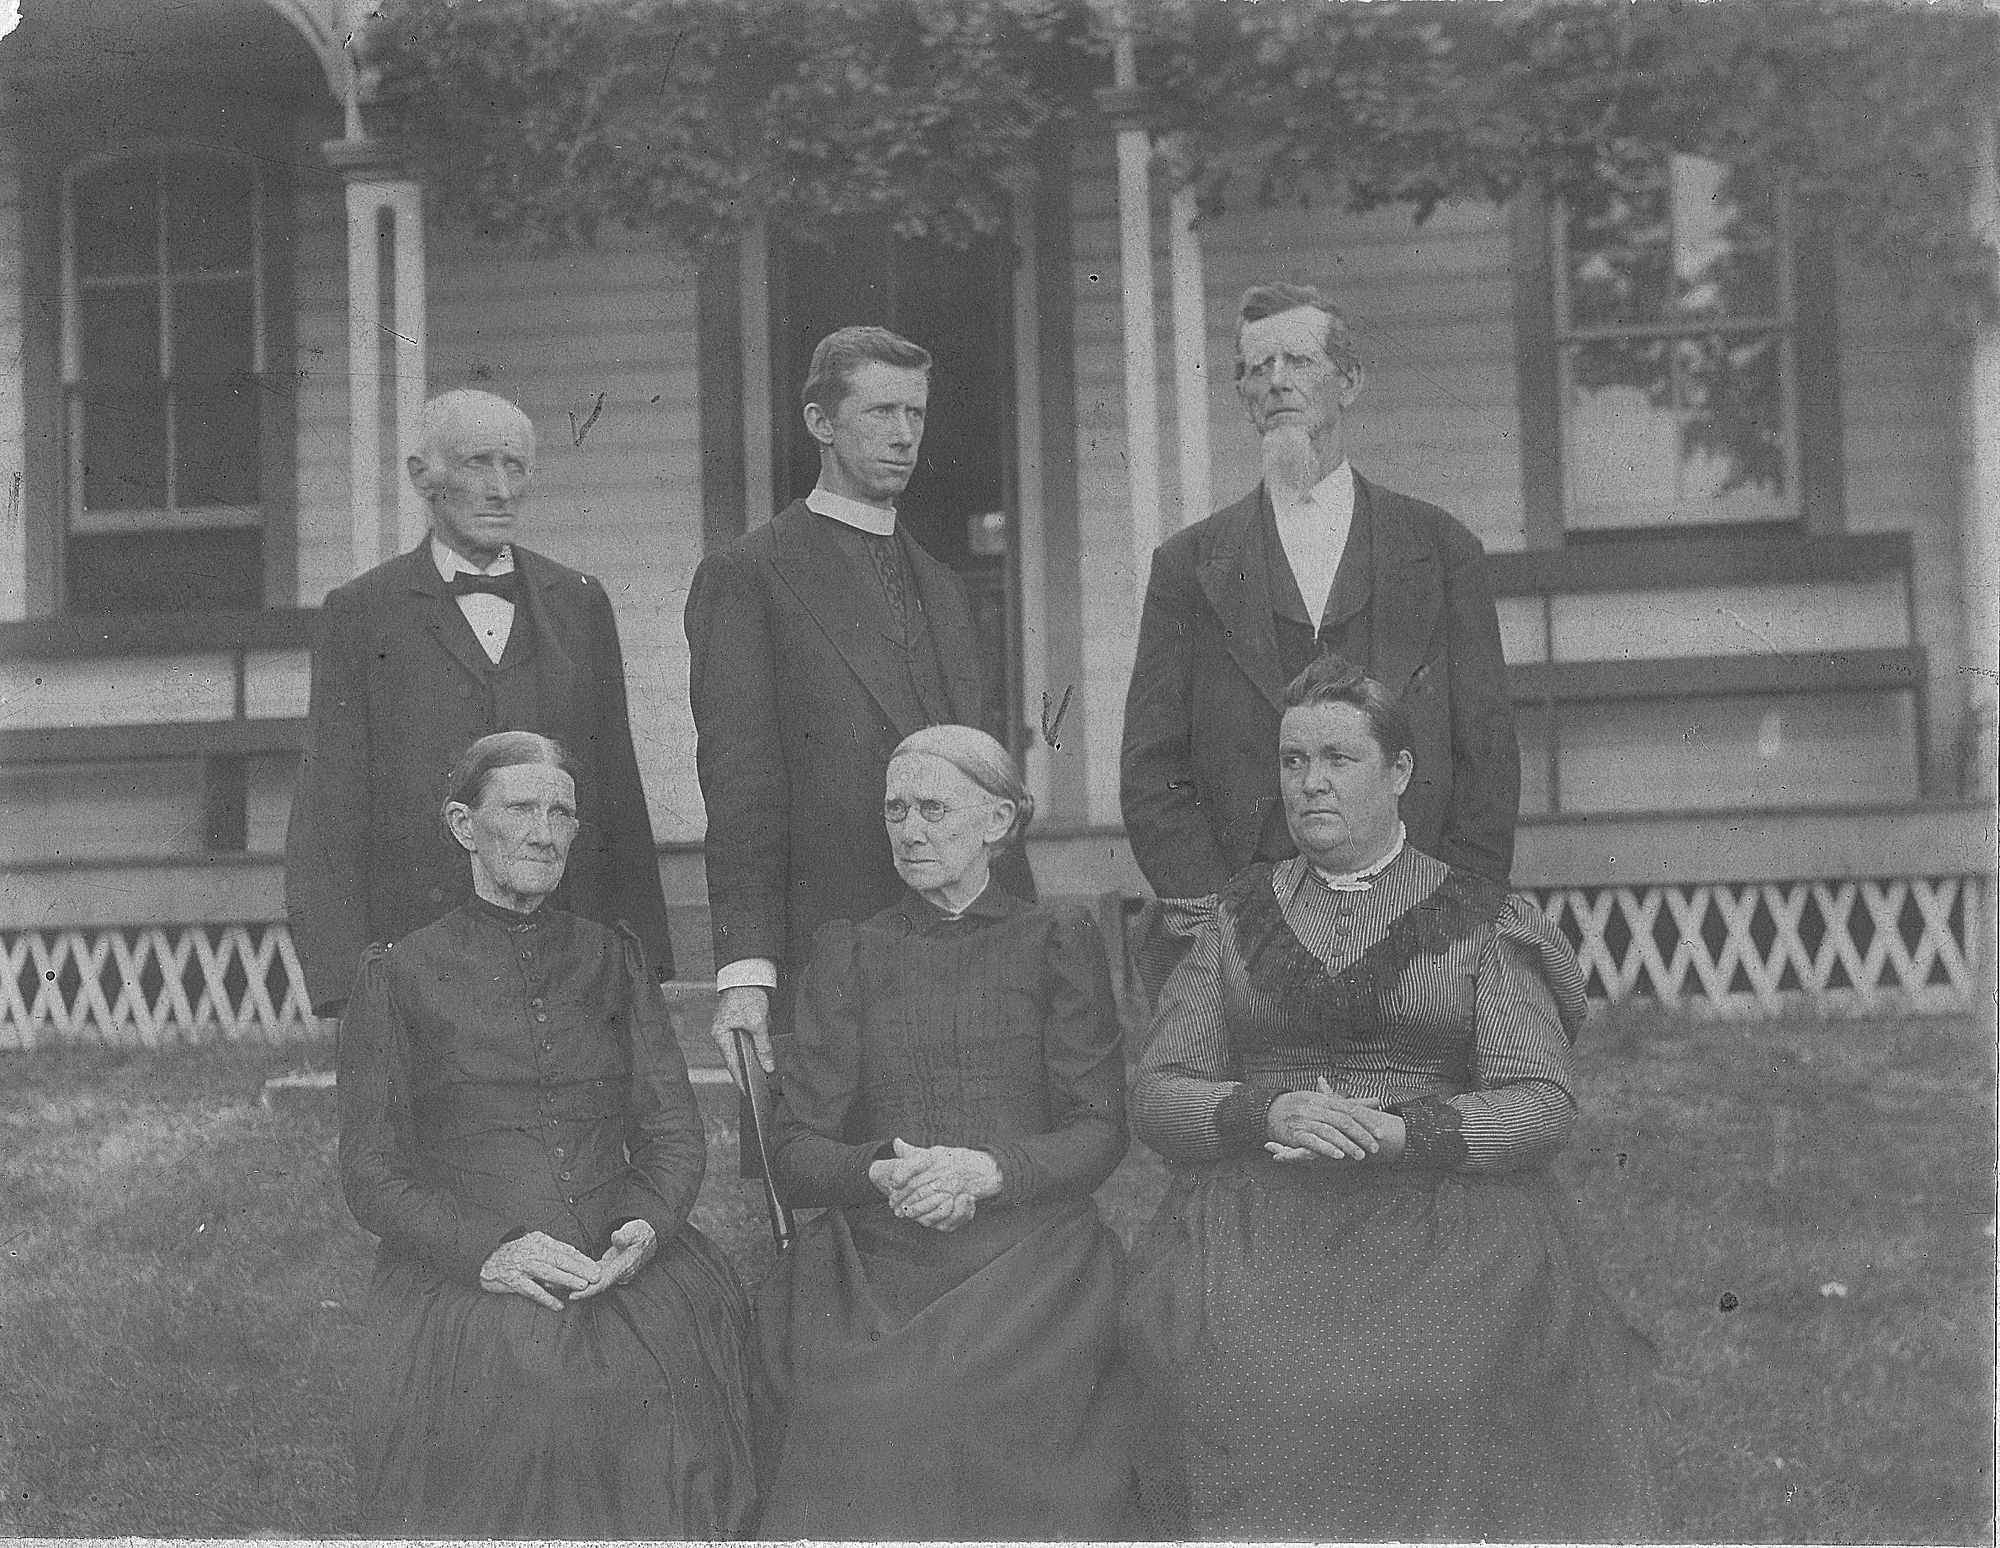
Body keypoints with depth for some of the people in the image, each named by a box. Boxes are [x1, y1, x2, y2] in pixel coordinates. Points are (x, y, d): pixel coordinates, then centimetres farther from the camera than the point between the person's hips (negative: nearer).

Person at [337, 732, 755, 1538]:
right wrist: (484, 1252, -14)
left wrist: (647, 1228, -9)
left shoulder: (612, 959, 18)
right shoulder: (398, 978, 9)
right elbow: (369, 1171, 3)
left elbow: (675, 1131, 13)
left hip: (625, 1265, 2)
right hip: (457, 1277, -2)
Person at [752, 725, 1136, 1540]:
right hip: (876, 1254, 1)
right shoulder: (848, 953, 15)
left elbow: (1100, 1130, 4)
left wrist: (986, 1169, -14)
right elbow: (795, 1155, 9)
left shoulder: (1057, 941, 12)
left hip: (1026, 1251, -1)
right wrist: (882, 1172, -13)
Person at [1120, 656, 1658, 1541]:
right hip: (1258, 1208, 1)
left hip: (1442, 1202, -1)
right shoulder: (1236, 917, 16)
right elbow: (1157, 1095, 9)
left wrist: (1397, 1131, -14)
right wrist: (1270, 1112, -11)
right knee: (1254, 1377, -27)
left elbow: (1541, 1104, 1)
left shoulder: (1479, 919, 10)